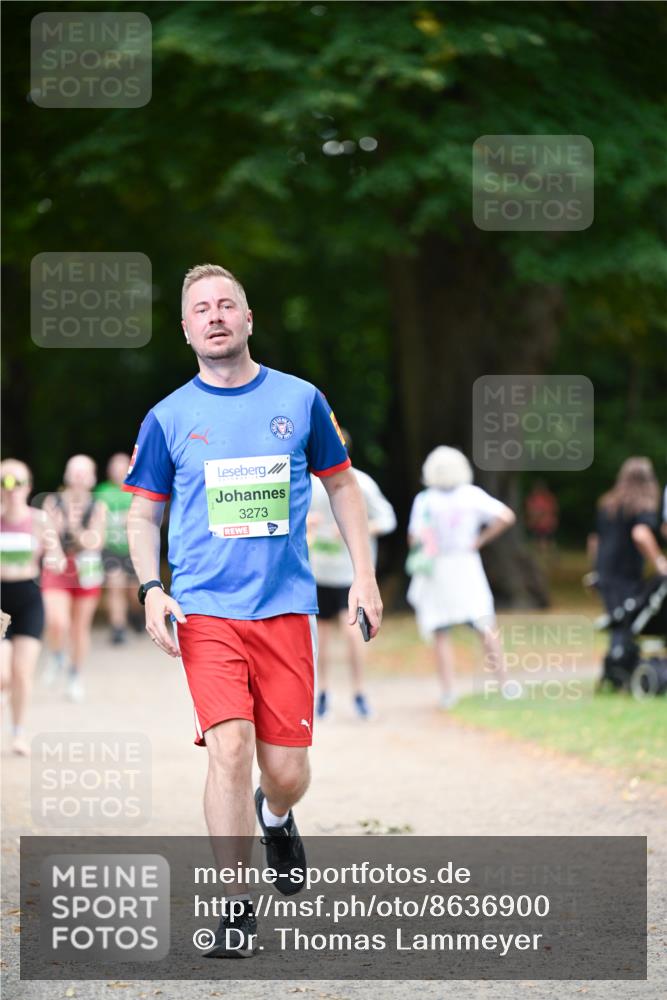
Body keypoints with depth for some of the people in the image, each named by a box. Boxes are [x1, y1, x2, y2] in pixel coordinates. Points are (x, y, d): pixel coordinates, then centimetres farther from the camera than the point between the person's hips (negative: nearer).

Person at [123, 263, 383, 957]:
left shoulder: (300, 400, 6)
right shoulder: (168, 418, 4)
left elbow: (341, 485, 16)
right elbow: (143, 514, 10)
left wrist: (364, 576, 9)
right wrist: (151, 590, -5)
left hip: (286, 609, 1)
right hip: (205, 613, -1)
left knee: (286, 771, 1)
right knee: (229, 749, -17)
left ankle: (275, 820, 39)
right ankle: (236, 909, -6)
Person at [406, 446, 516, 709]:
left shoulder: (425, 501, -11)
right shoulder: (472, 496, -5)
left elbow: (415, 539, -15)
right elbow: (506, 516, -8)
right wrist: (480, 540, 0)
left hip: (435, 569, -1)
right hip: (467, 568, 1)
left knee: (442, 636, 7)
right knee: (486, 629, 11)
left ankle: (448, 690, 1)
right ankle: (503, 681, 7)